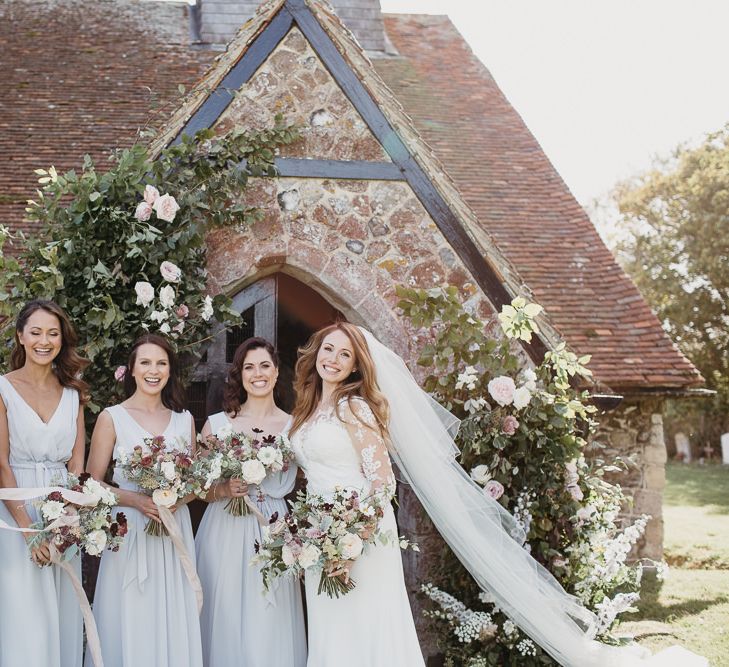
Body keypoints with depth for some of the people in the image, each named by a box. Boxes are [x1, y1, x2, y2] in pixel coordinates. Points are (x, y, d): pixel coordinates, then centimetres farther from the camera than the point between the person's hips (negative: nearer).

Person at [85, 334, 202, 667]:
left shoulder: (184, 419, 9)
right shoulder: (112, 418, -1)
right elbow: (92, 485, -2)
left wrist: (178, 498, -6)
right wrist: (136, 499, -16)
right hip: (130, 531, -3)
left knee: (173, 622, 5)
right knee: (131, 625, -1)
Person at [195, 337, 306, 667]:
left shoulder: (293, 427, 5)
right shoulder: (216, 424, 3)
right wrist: (224, 490, -15)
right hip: (224, 532, 0)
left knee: (270, 627, 1)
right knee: (226, 622, 1)